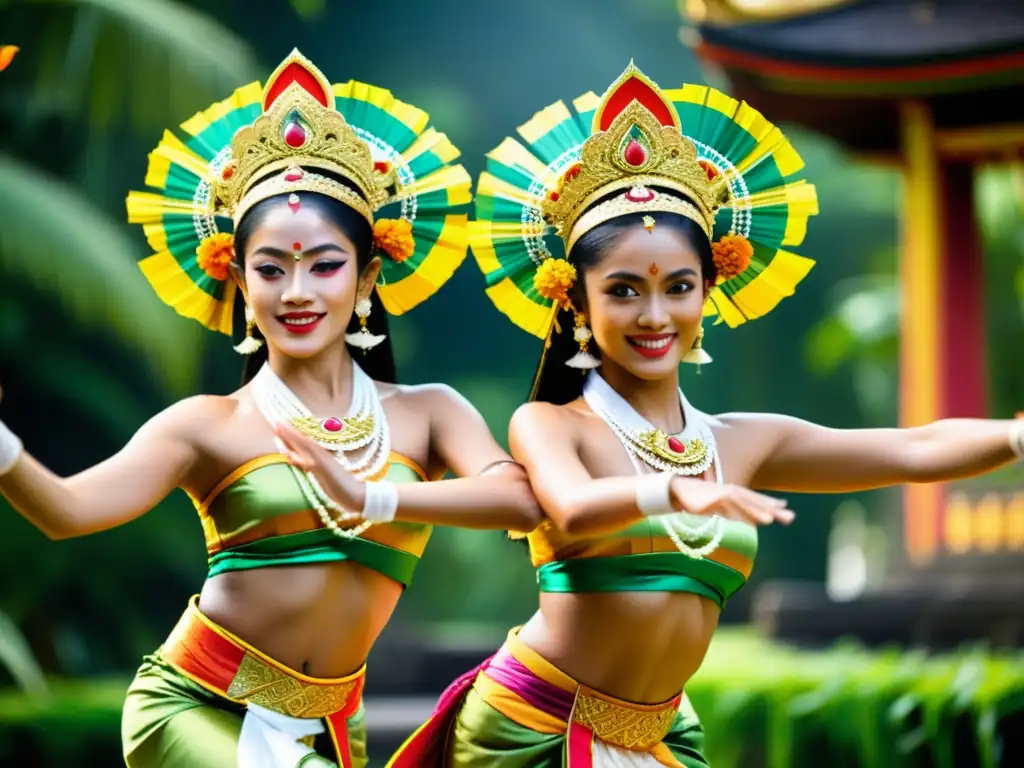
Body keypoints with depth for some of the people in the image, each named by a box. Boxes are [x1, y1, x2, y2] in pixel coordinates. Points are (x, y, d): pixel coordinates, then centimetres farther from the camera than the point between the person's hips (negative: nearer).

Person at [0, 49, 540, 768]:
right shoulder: (210, 426, -5)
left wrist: (373, 501, -32)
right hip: (194, 709, -3)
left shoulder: (425, 413, 1)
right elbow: (67, 509, -19)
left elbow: (522, 499, -18)